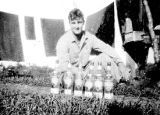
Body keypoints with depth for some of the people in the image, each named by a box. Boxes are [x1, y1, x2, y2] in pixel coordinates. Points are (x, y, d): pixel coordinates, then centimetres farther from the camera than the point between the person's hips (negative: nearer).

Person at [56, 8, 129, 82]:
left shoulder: (89, 37, -4)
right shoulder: (63, 41, -18)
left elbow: (107, 48, -5)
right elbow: (63, 66, -25)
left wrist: (120, 63, -16)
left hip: (85, 71, 4)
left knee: (105, 56, -10)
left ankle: (120, 80, -3)